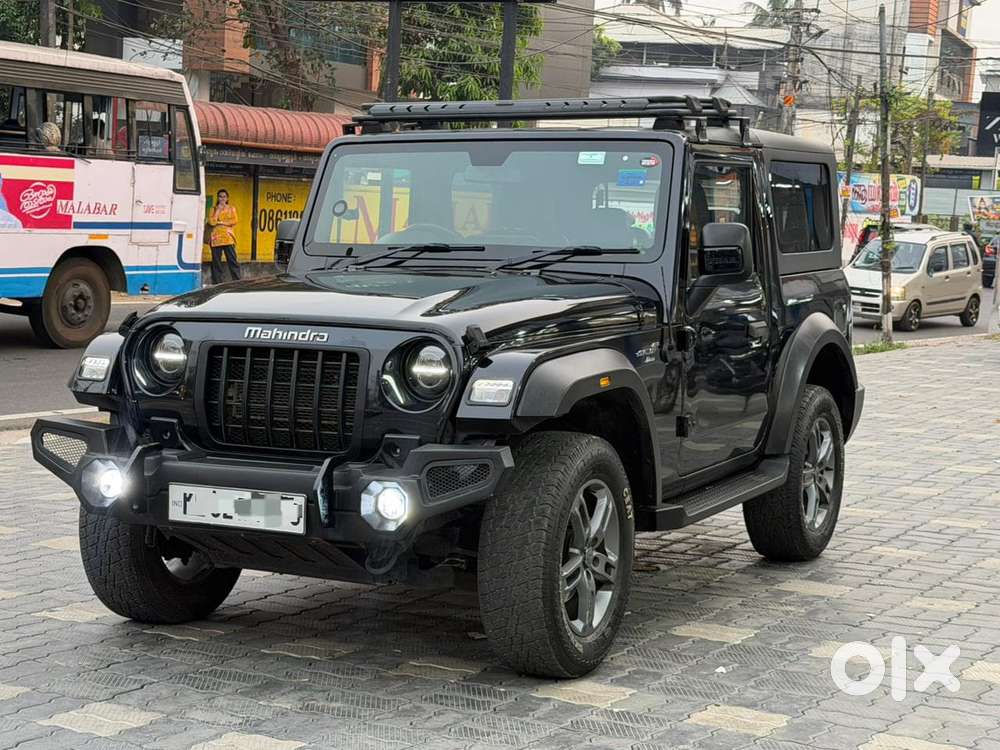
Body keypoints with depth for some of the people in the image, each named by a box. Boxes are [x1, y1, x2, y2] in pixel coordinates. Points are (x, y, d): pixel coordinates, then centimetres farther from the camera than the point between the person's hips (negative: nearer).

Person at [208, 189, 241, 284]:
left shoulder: (231, 208, 12)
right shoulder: (214, 209, 12)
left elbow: (234, 221, -3)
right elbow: (212, 222, -3)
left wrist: (220, 222, -6)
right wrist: (218, 209, -3)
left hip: (228, 237, -1)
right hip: (216, 238, 1)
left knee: (232, 260, -7)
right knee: (216, 261, -1)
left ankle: (237, 282, -9)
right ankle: (217, 282, 2)